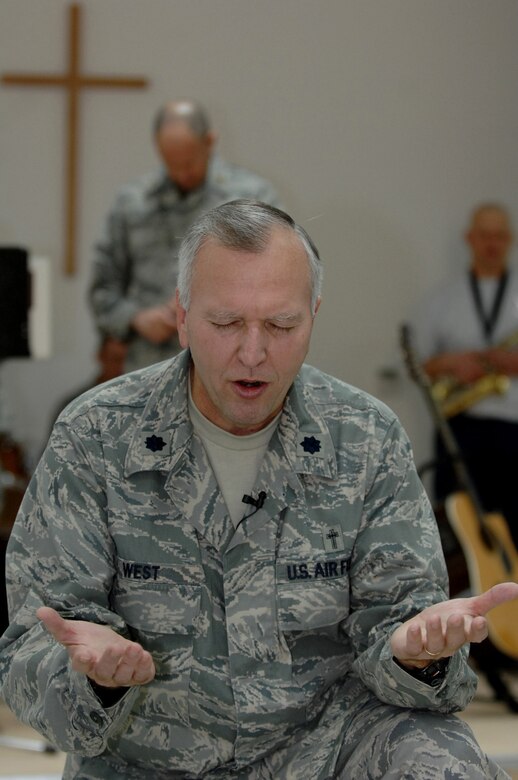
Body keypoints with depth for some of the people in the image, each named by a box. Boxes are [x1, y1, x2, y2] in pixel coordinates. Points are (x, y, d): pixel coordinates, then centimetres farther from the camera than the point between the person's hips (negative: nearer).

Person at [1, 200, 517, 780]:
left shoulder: (368, 439, 0)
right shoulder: (92, 440, -7)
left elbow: (389, 609, 0)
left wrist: (414, 643, -25)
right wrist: (93, 663, -32)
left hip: (322, 733, -2)